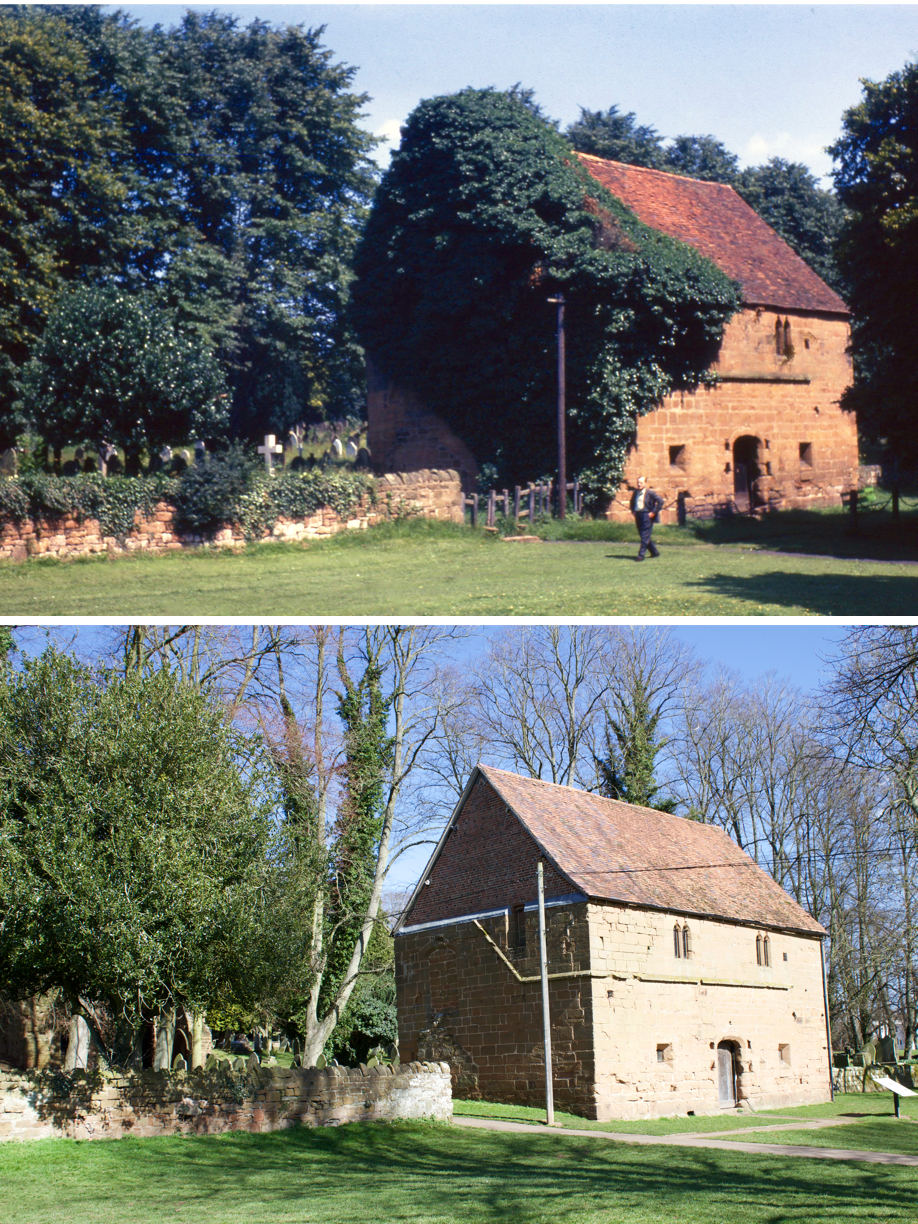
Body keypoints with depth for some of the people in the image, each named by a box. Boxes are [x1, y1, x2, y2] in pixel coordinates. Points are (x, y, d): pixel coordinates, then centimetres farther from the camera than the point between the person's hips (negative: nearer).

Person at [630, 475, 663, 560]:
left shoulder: (650, 493, -8)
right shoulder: (635, 492, 10)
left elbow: (660, 501, -10)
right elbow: (632, 502, 30)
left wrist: (654, 512, -12)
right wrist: (633, 511, 16)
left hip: (647, 516, -7)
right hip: (638, 516, 7)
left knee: (645, 536, -8)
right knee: (643, 536, 11)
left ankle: (641, 555, -7)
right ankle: (655, 552, 24)